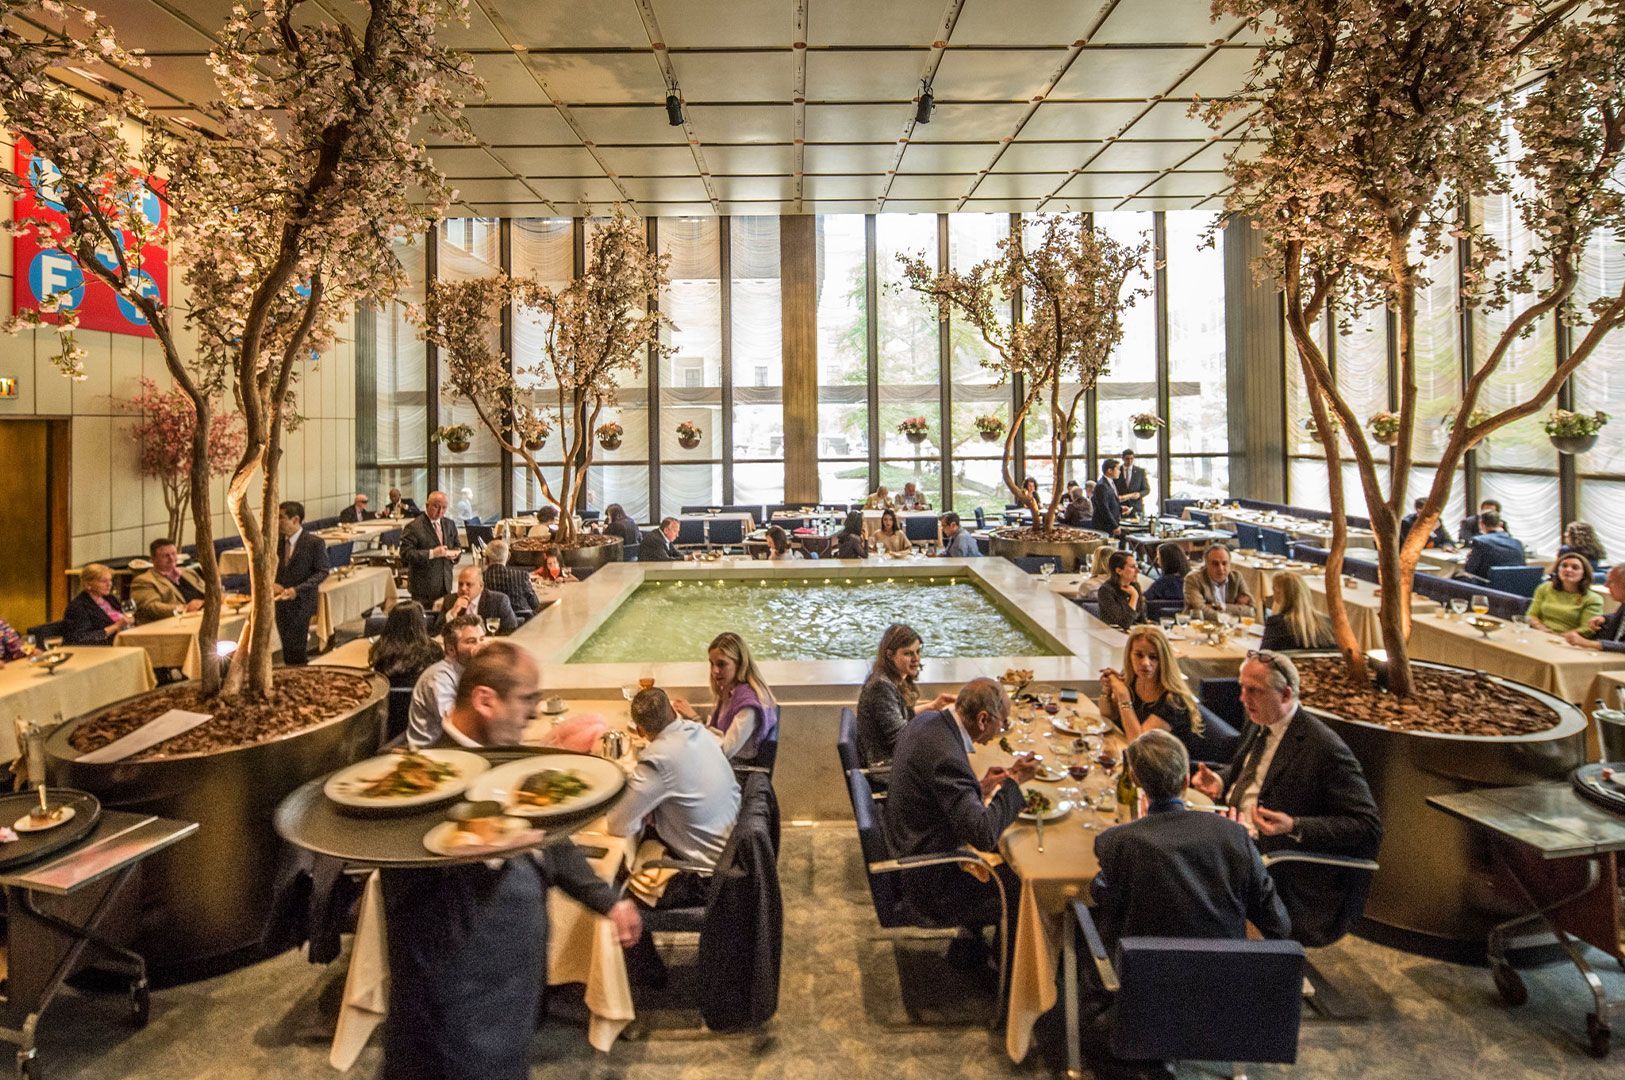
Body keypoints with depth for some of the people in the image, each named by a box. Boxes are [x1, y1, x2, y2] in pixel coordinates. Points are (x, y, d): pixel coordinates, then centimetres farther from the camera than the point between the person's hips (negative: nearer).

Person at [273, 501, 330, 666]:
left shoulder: (315, 542, -10)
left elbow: (322, 572, -11)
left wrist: (297, 590, -20)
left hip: (301, 603, -5)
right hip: (281, 601, 5)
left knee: (298, 650, -3)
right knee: (287, 648, 11)